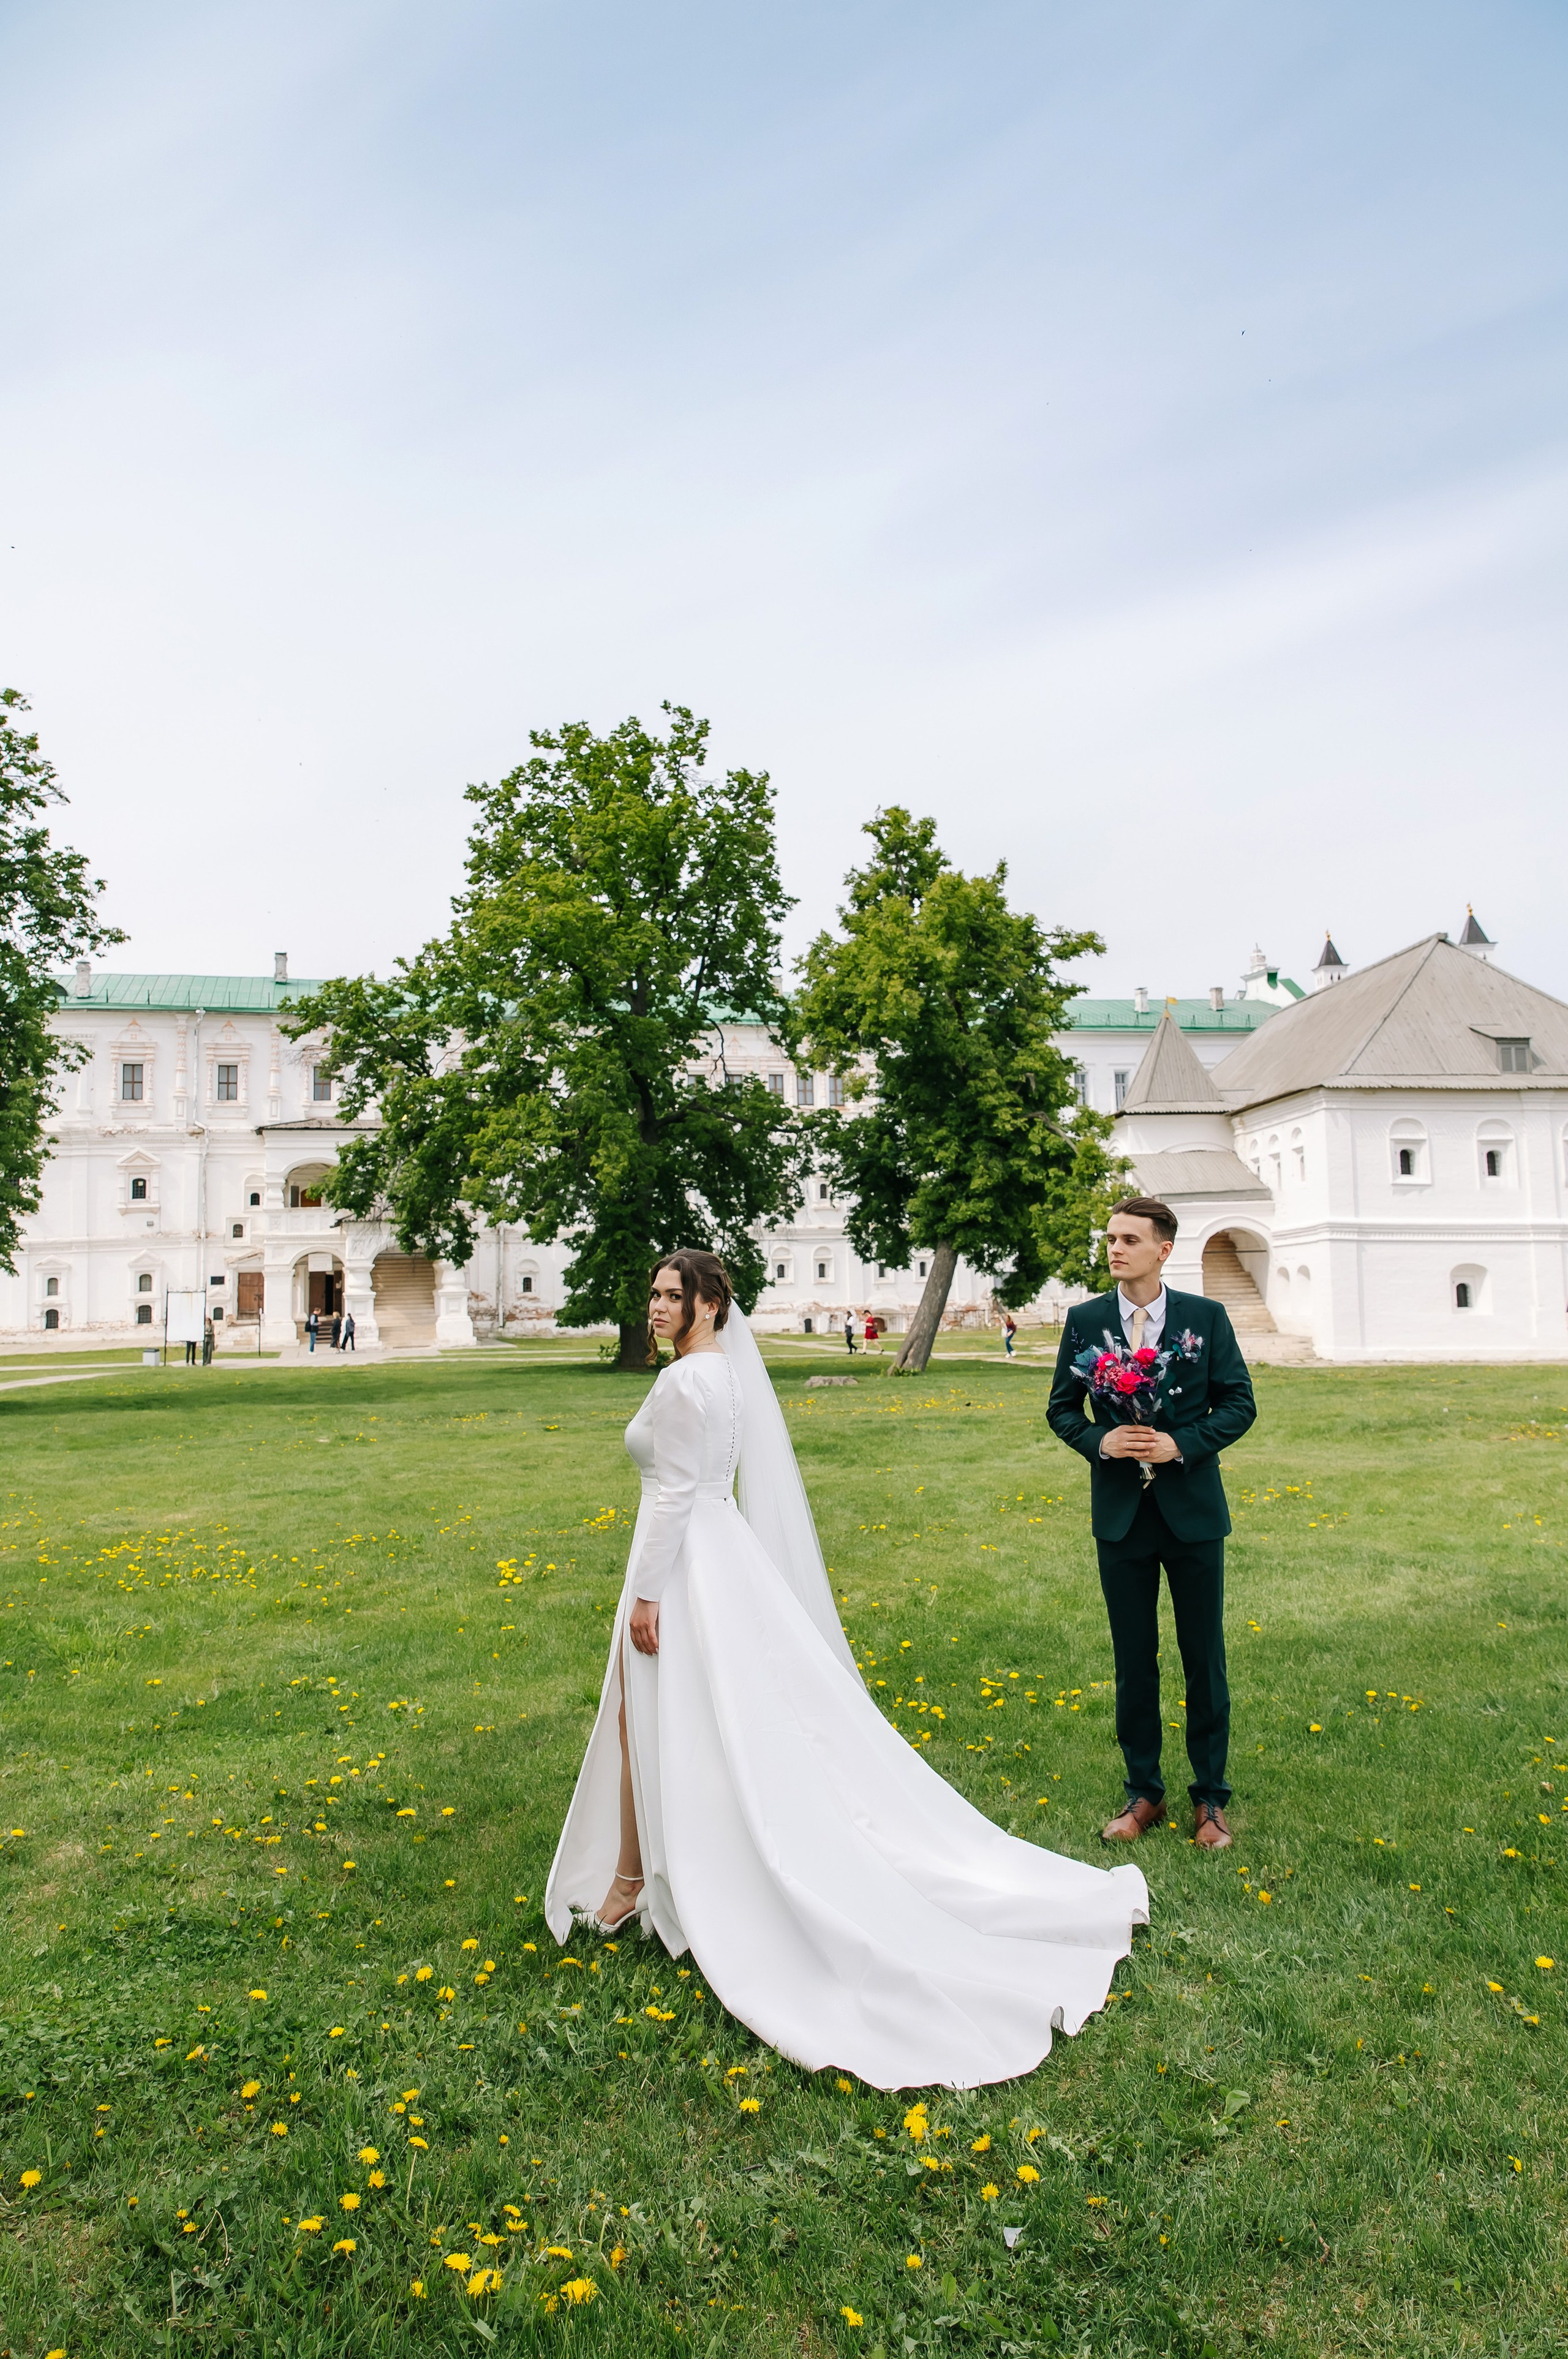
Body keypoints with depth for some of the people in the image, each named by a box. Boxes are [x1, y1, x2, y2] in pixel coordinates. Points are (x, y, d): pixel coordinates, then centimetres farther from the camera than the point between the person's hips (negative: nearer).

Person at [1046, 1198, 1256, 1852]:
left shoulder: (1206, 1317, -2)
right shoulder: (1084, 1320, 1)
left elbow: (1240, 1404, -1)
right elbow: (1061, 1407, 6)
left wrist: (1182, 1445, -16)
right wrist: (1100, 1441, -14)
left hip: (1193, 1509, -1)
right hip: (1121, 1513, 1)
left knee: (1205, 1659, 8)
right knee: (1134, 1662, 11)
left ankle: (1210, 1798, 24)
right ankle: (1143, 1793, 26)